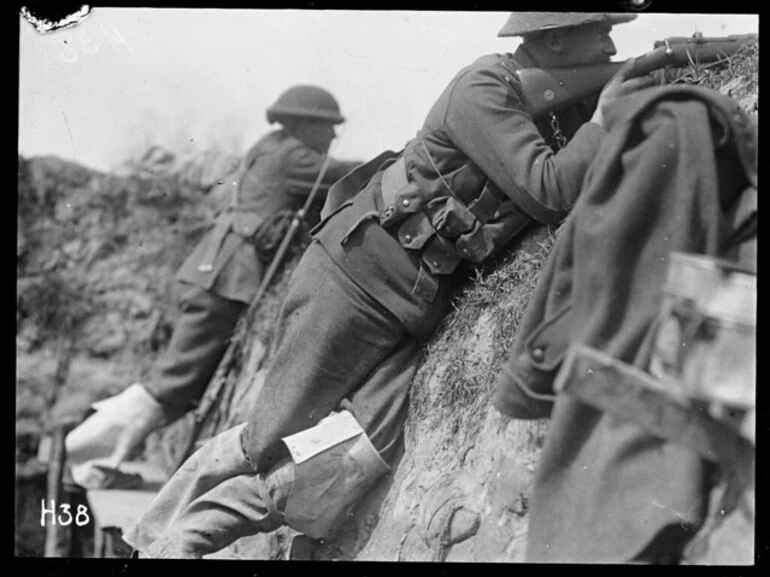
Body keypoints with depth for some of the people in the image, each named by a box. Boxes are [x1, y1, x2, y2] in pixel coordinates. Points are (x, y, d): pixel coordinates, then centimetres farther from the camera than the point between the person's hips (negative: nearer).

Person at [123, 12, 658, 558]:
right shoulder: (485, 87, -14)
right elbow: (549, 192, -20)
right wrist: (605, 119, -9)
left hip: (412, 310, 7)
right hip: (355, 273, -7)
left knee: (333, 476, -7)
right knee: (269, 447, -1)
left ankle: (178, 537, 11)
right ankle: (165, 538, 24)